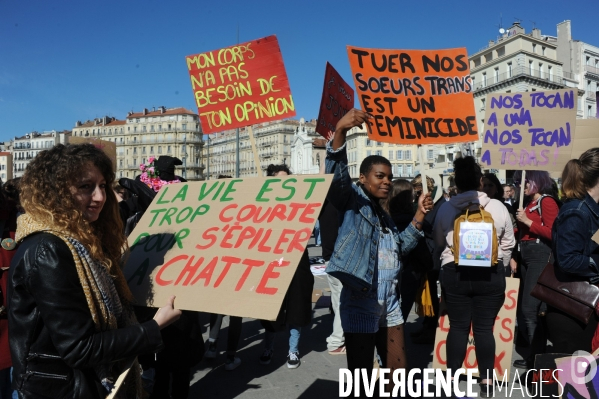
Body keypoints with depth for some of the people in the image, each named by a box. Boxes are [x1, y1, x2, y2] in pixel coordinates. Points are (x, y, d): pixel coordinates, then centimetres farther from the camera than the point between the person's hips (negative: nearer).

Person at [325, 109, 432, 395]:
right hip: (360, 306, -7)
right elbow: (336, 176, -26)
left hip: (390, 307, 8)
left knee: (398, 370, 19)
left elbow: (401, 248, 14)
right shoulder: (352, 200, -7)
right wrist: (340, 131, -40)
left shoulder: (384, 216, 16)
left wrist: (419, 216, 6)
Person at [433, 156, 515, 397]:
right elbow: (508, 243, 5)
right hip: (490, 274, 0)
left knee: (458, 327, 10)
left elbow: (438, 242, 11)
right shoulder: (497, 207, -4)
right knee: (484, 328, 7)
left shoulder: (445, 208, -2)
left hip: (454, 273, 0)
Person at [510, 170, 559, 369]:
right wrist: (514, 257, 12)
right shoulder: (527, 204, 18)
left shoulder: (547, 202, -6)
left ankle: (538, 358, 2)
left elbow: (553, 233, -16)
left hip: (540, 257, -9)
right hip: (525, 258, 9)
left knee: (530, 308, -9)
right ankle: (533, 355, 19)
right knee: (525, 308, 10)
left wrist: (528, 221, -13)